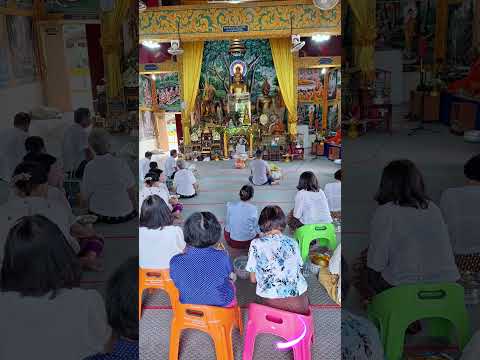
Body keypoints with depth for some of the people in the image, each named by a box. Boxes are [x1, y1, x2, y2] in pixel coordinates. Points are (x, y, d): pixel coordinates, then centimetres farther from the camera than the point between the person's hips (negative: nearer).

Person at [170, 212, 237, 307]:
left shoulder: (176, 262, -30)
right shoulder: (222, 257, -31)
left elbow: (178, 285, -8)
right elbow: (232, 277, -10)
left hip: (189, 305, 2)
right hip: (222, 304, -2)